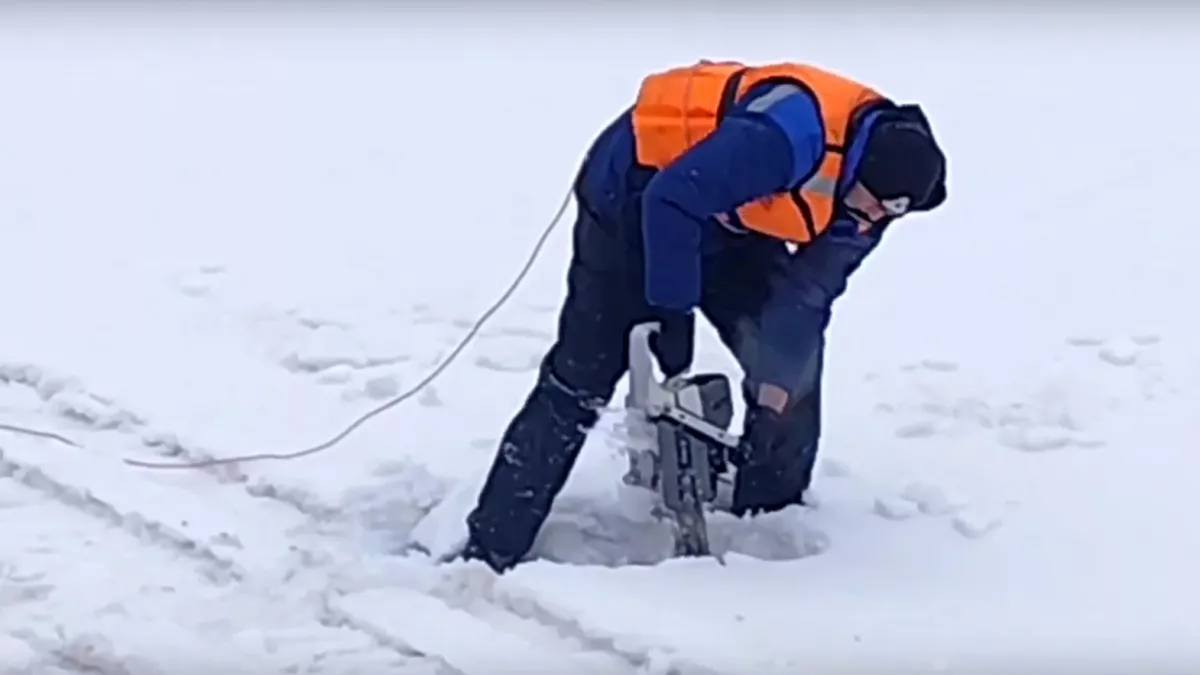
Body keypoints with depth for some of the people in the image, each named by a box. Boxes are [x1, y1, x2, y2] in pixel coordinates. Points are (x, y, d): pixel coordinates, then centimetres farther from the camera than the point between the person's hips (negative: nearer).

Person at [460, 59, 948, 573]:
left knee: (795, 355, 2)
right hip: (634, 197, -8)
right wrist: (670, 316, -29)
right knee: (581, 379, -10)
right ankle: (490, 553, -6)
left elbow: (812, 288, -6)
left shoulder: (872, 189, -13)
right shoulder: (789, 134, -40)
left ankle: (771, 517, 20)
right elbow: (671, 201, -37)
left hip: (727, 218, 8)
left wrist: (779, 375, -15)